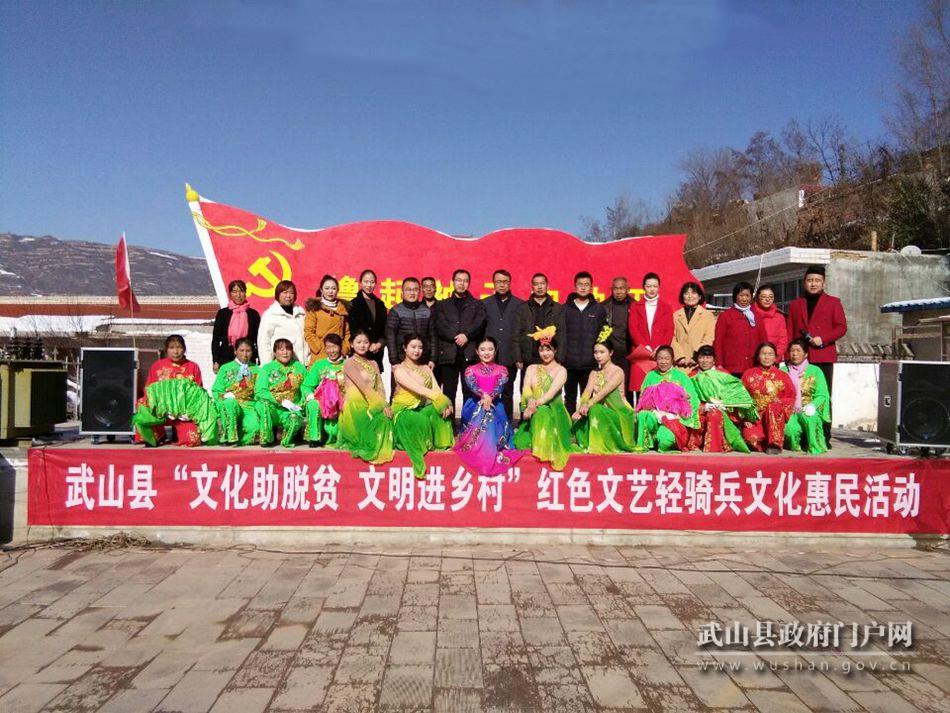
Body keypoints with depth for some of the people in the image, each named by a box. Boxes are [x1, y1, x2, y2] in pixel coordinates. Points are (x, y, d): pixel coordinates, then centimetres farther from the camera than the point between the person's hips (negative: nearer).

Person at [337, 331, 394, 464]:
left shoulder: (373, 363, 18)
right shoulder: (350, 363, -4)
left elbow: (380, 387, 5)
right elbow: (364, 387, -16)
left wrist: (384, 404, -16)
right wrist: (382, 405, -23)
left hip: (371, 405, 6)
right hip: (354, 406, -6)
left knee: (385, 417, -22)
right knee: (380, 418, -28)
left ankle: (381, 447, -6)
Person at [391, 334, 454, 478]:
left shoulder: (426, 368, 13)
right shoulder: (399, 369, -7)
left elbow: (436, 390, -1)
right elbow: (418, 389, -21)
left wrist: (444, 403, -24)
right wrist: (442, 400, -31)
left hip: (422, 408, 5)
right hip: (404, 411, -5)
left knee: (441, 414, -25)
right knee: (421, 421, -36)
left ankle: (441, 445, -16)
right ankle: (423, 449, -16)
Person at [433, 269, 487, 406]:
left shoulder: (477, 305, 16)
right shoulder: (442, 305, 17)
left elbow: (480, 324, 0)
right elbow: (440, 326, 2)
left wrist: (466, 335, -15)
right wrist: (456, 337, -11)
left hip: (470, 354, -1)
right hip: (448, 354, 1)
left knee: (470, 392, -4)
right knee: (448, 392, 0)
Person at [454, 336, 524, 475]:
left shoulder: (501, 370, 11)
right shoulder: (471, 369, 10)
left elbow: (500, 386, -9)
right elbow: (472, 385, -11)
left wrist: (490, 397, -31)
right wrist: (483, 395, -33)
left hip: (494, 405, 0)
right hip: (475, 405, 0)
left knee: (492, 425, -29)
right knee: (477, 425, -30)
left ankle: (496, 454, -26)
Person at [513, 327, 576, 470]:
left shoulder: (561, 370, 3)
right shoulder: (532, 368, 14)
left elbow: (552, 391, -14)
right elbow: (526, 388, -3)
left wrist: (537, 403, -31)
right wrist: (531, 401, -26)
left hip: (554, 412, -3)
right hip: (534, 412, 3)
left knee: (543, 413, -33)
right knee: (539, 414, -30)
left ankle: (546, 447, -26)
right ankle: (538, 446, -16)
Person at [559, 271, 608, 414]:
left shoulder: (599, 309, 8)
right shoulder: (566, 308, 8)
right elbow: (560, 334, 3)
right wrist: (561, 357, -6)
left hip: (590, 363, -1)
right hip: (569, 363, 1)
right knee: (569, 398, 8)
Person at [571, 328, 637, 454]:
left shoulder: (618, 372, -10)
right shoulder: (594, 373, 10)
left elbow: (604, 392, -25)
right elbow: (587, 392, -6)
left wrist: (589, 405, -40)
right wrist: (580, 409, -26)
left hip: (620, 415, -5)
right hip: (603, 413, 5)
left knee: (595, 411, -32)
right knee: (580, 419, -22)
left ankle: (602, 445, -23)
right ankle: (587, 445, -8)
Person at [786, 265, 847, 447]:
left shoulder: (833, 302, 10)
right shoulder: (795, 304, 17)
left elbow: (842, 327, 3)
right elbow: (790, 332, 14)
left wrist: (823, 339, -12)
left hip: (823, 356, -2)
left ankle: (825, 438, 1)